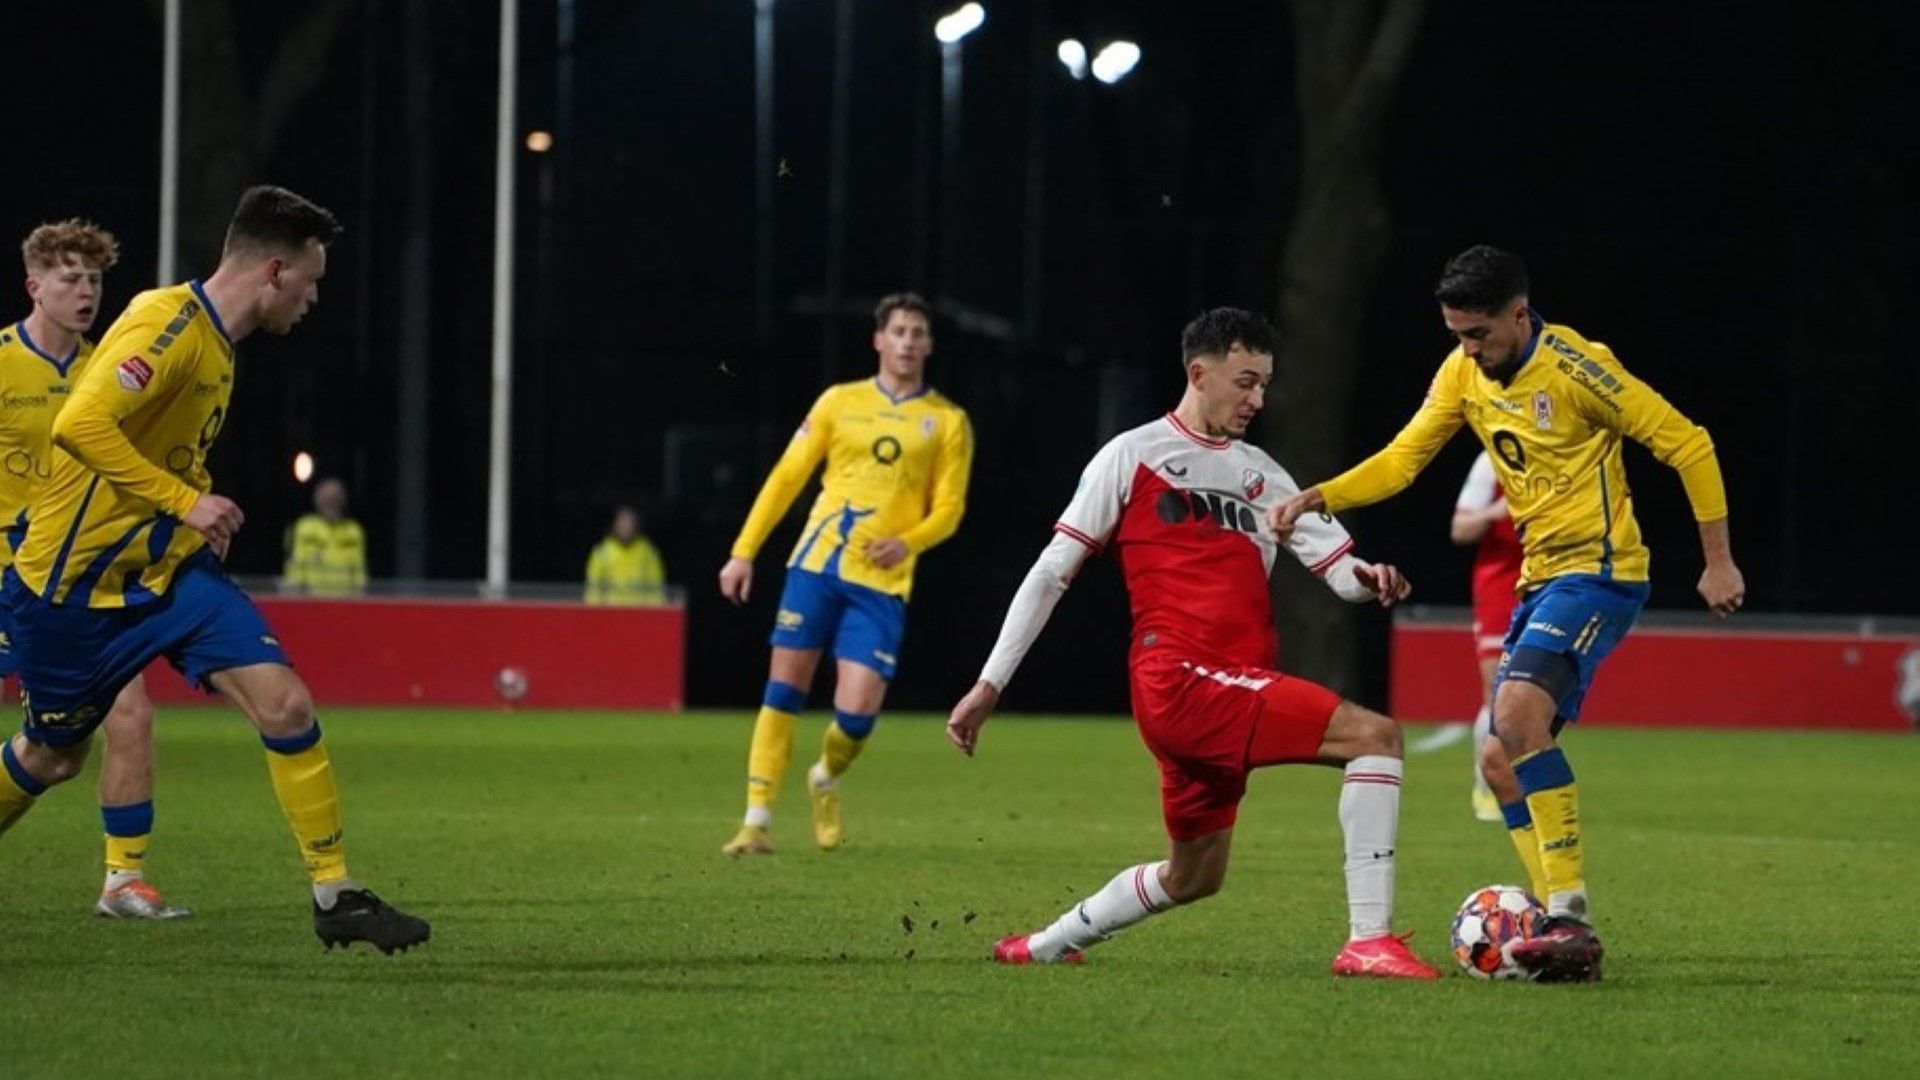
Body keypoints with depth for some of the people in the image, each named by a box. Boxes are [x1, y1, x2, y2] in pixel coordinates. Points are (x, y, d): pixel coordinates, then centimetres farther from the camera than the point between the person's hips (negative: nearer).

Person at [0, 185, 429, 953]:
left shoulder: (216, 341, 8)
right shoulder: (167, 325, -21)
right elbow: (79, 426, -34)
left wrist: (198, 520, 10)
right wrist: (186, 501, -31)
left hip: (172, 569, 7)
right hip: (78, 576, -7)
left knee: (284, 704, -11)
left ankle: (334, 895, -5)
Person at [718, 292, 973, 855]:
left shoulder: (948, 422, 7)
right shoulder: (840, 402, 8)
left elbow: (949, 508, 5)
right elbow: (787, 477, 9)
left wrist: (908, 542, -16)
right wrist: (744, 552, 3)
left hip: (883, 582, -1)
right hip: (816, 562, 1)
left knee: (855, 715, -8)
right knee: (783, 691, -5)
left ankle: (826, 779, 25)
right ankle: (757, 819, -1)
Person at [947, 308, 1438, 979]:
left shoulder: (1260, 473, 22)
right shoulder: (1134, 455, 3)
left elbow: (1338, 568, 16)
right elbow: (1052, 572, 2)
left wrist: (1368, 579, -10)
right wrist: (989, 684, -2)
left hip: (1231, 693, 8)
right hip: (1179, 677, -8)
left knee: (1195, 878, 18)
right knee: (1375, 735, -20)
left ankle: (1046, 946, 37)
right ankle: (1370, 940, -27)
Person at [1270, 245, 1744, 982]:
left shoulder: (1573, 367, -16)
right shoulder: (1463, 372, 6)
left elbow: (1686, 443, -12)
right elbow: (1401, 460, 8)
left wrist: (1719, 561, -10)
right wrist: (1320, 499, -10)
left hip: (1597, 570, -9)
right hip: (1541, 579, 9)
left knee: (1519, 713, -29)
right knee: (1504, 765, 6)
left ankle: (1570, 919, -30)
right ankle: (1567, 934, 10)